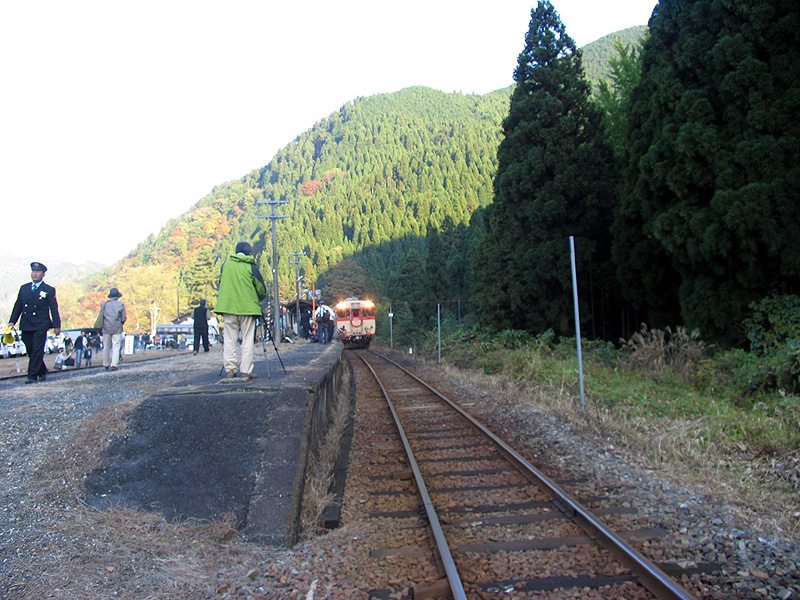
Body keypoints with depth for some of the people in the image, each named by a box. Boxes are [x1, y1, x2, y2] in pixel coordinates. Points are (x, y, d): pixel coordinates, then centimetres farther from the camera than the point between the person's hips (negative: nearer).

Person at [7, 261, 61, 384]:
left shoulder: (49, 290, 2)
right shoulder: (24, 288, 14)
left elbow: (54, 309, 0)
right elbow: (18, 306, 16)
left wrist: (56, 325, -6)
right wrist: (12, 321, 7)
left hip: (40, 326, -5)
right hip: (26, 326, 5)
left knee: (37, 351, -8)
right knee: (31, 352, 9)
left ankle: (32, 376, -4)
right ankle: (42, 372, 25)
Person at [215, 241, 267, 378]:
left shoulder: (226, 264, 7)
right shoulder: (251, 267, -3)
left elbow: (221, 283, 19)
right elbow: (262, 290, 1)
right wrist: (257, 298, 22)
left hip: (227, 306, 3)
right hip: (248, 308, -3)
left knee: (230, 339, 8)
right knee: (248, 340, 3)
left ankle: (230, 369, 5)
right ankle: (246, 370, -1)